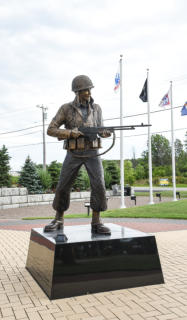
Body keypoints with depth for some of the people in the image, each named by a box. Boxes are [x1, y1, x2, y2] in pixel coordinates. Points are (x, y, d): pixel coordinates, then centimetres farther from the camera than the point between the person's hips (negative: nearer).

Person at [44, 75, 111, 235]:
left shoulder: (96, 108, 6)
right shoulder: (66, 108, -2)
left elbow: (100, 130, 13)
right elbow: (51, 130, -4)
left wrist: (106, 133, -13)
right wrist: (70, 133, -20)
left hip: (92, 153, 1)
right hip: (73, 154, -1)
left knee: (99, 185, -17)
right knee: (63, 188, 0)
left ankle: (96, 223, -8)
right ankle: (58, 220, 18)